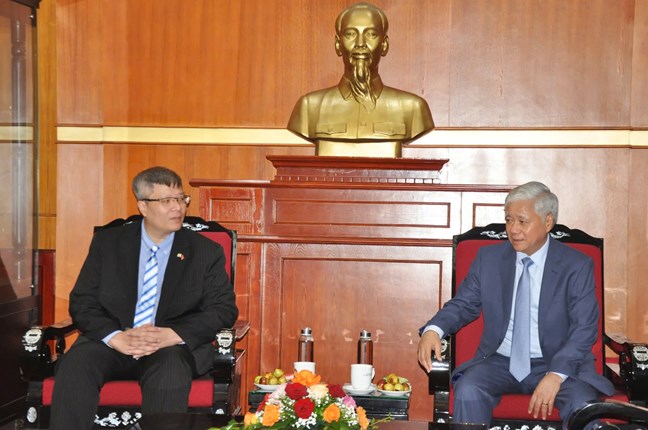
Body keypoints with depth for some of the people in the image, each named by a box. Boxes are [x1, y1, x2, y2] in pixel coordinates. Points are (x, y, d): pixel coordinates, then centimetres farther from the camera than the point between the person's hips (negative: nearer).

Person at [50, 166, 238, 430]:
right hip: (111, 342, 1)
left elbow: (224, 310, 0)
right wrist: (116, 337, -18)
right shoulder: (107, 243, 10)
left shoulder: (207, 252, 8)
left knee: (170, 373, -35)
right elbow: (82, 302, 3)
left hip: (172, 347, -1)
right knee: (75, 364, -30)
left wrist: (171, 335, -18)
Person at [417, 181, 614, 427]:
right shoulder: (488, 258, 6)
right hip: (500, 362, 2)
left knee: (583, 405, -31)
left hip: (558, 364, -1)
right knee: (468, 392, -29)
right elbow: (464, 303, 8)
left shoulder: (577, 266, -2)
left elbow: (584, 328, -8)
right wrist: (434, 329, -15)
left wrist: (556, 375, -23)